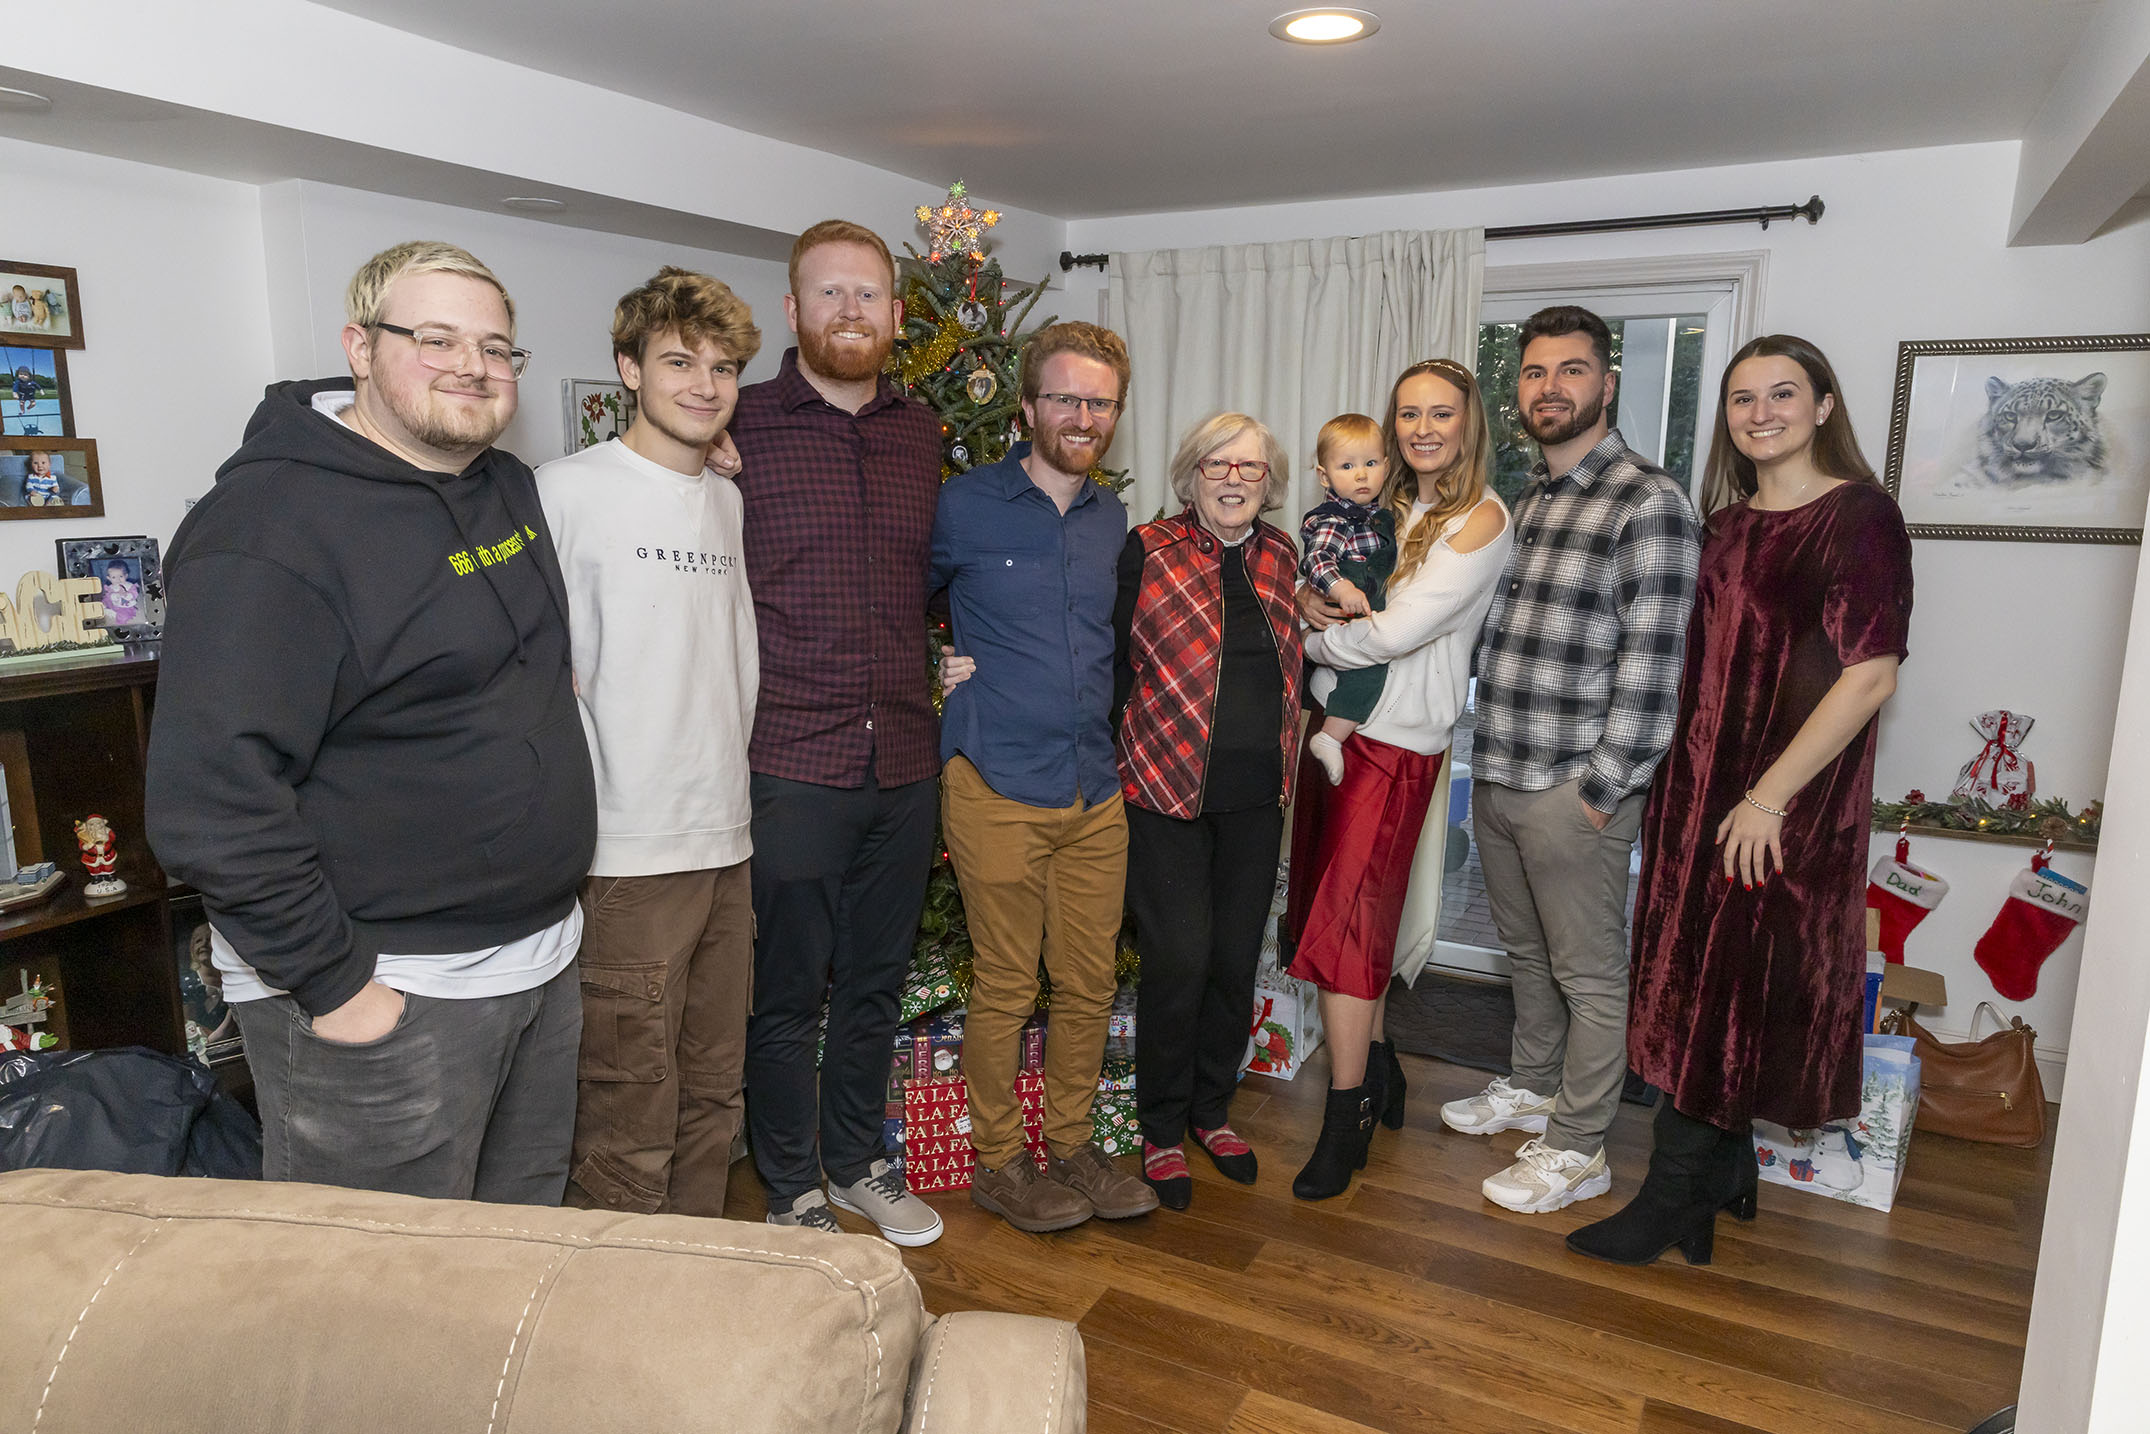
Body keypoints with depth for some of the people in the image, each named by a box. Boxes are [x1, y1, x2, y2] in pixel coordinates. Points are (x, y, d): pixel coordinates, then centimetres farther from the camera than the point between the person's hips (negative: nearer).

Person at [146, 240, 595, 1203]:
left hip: (543, 957, 8)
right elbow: (211, 798, -23)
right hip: (385, 993, -8)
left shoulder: (509, 487, 8)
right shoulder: (272, 518, -18)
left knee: (527, 1251, 22)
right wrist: (332, 983, -19)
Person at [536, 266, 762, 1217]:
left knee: (714, 1100, 17)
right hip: (626, 854, -7)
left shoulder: (727, 500, 13)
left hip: (725, 844, 7)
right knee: (629, 1124, 0)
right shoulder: (568, 491, -7)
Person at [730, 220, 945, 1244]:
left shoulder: (922, 433, 9)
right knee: (786, 994, 9)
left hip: (903, 763, 5)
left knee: (875, 981, 18)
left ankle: (857, 1161, 38)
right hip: (788, 764, -4)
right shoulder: (738, 428, -6)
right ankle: (794, 1190, 30)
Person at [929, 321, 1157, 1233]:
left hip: (1097, 793, 5)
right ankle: (997, 1163, 24)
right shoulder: (964, 507, -4)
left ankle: (1070, 1146, 31)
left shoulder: (1114, 520, 11)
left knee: (1090, 983, 12)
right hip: (998, 790, -5)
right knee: (1005, 987, 5)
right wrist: (933, 670, -2)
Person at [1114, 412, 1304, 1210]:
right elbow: (1113, 664, -4)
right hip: (1168, 789, -5)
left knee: (1237, 957, 11)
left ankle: (1211, 1109, 31)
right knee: (1178, 959, -4)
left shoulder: (1280, 558, 10)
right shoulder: (1147, 550, -5)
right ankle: (1161, 1129, 17)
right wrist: (1137, 754, -7)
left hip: (1257, 794, 5)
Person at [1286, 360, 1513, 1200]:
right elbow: (1319, 586, 17)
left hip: (1396, 742, -6)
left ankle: (1348, 1115, 7)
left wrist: (1315, 637, -3)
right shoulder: (1384, 508, 13)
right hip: (1334, 723, 7)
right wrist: (1310, 601, -5)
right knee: (1359, 916, 13)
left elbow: (1397, 631, -17)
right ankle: (1378, 1064, 31)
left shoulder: (1480, 519, -9)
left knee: (1343, 920, -6)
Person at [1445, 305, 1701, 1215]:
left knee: (1589, 976, 6)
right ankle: (1531, 1089, 40)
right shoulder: (1527, 500, 14)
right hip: (1495, 780, 8)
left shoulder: (1647, 501, -12)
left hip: (1573, 791, -7)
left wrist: (1600, 791, -17)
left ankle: (1576, 1150, 19)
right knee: (1528, 953, 22)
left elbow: (1652, 666, -16)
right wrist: (1485, 761, 12)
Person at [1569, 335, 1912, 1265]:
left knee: (1728, 991, 0)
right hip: (1697, 790, 7)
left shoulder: (1859, 517, -10)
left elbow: (1870, 676, -17)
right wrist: (1673, 785, 10)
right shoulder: (1726, 524, 12)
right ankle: (1726, 1173, 31)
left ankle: (1673, 1203, 11)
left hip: (1785, 809, -7)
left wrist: (1769, 797, -18)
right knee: (1696, 986, 13)